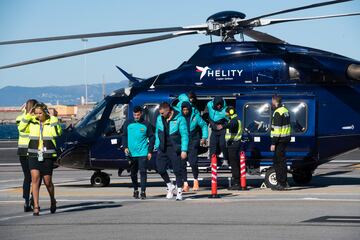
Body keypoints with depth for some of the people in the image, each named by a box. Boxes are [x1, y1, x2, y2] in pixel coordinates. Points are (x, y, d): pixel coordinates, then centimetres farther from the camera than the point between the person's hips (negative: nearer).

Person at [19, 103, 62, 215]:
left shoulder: (52, 121, -2)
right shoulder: (32, 121, 6)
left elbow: (57, 133, -17)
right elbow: (21, 128, -3)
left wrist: (54, 119, -19)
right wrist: (28, 115, -7)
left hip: (48, 155, -1)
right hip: (34, 155, 1)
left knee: (47, 181, 5)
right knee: (35, 178, -15)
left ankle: (53, 201, 34)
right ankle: (36, 206, -15)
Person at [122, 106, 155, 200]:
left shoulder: (146, 124, 1)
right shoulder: (128, 124, 7)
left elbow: (152, 138, 4)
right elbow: (124, 136, 12)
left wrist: (150, 151, -2)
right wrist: (125, 147, -3)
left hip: (143, 153, -3)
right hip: (131, 153, 3)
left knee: (143, 172, -9)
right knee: (133, 173, 9)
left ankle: (143, 192, -8)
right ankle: (135, 190, 23)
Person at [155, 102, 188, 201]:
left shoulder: (179, 119, -9)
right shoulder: (159, 119, 7)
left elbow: (184, 135, -9)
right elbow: (157, 133, 16)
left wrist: (184, 150, -13)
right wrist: (157, 146, 10)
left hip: (175, 149, -5)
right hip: (163, 149, 5)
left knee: (177, 170, 0)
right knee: (160, 168, 0)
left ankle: (179, 192, 11)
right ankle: (170, 186, 22)